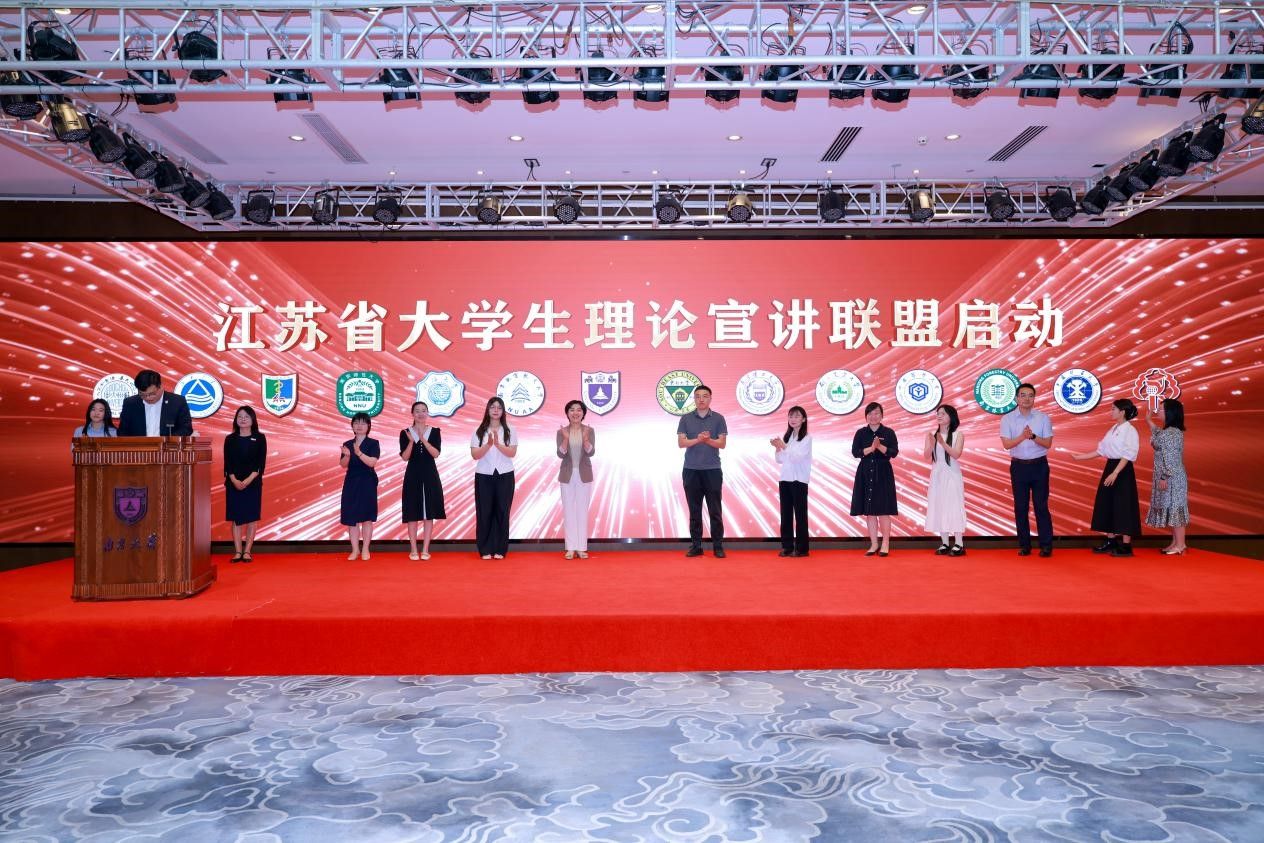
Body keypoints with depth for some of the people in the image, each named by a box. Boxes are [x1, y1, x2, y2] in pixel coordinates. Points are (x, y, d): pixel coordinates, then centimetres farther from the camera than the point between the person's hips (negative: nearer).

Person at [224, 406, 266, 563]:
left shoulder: (259, 438, 1)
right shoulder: (230, 439, 5)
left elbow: (261, 463, -4)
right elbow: (227, 463, 1)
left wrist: (248, 480, -15)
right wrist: (234, 480, -15)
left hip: (253, 483, -1)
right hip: (234, 483, 1)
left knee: (251, 517, 0)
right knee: (235, 517, 2)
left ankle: (247, 551, 6)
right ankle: (238, 551, 6)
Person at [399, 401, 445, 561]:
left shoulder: (435, 431, 3)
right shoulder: (405, 432, 2)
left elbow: (436, 454, -9)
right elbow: (405, 457, -5)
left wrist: (423, 439, -19)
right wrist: (411, 441, -20)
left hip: (430, 475, 1)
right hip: (413, 475, 0)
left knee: (429, 513, 2)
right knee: (412, 513, 1)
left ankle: (425, 550, 8)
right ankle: (413, 550, 9)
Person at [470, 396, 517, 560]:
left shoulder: (509, 431, 4)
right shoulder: (479, 432, 4)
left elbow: (513, 453, -6)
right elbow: (475, 455, -4)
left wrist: (498, 444, -20)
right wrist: (489, 444, -19)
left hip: (505, 476, 0)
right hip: (484, 476, 0)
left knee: (502, 511, 1)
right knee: (484, 512, 0)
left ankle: (500, 549, 8)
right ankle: (485, 550, 7)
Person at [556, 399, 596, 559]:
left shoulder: (589, 430, -4)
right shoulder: (561, 431, -3)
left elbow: (591, 452, -15)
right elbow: (560, 454, -13)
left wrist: (585, 438, -32)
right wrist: (566, 438, -28)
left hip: (584, 475, 0)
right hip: (567, 475, 0)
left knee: (582, 510, 4)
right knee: (568, 510, 4)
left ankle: (582, 547, 10)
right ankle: (570, 548, 10)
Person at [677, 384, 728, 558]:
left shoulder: (718, 418, 4)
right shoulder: (686, 419, 5)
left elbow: (722, 443, -3)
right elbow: (681, 443, -4)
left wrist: (708, 440, -21)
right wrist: (698, 439, -20)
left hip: (713, 470, -1)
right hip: (691, 470, 1)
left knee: (715, 511, 1)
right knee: (694, 511, 5)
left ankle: (718, 546, 7)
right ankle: (696, 546, 11)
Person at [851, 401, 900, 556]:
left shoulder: (889, 432, 2)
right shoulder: (861, 433, 6)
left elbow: (894, 452, -7)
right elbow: (855, 452, -5)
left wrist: (879, 446, -21)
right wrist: (871, 448, -18)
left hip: (883, 474, -2)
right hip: (865, 474, 2)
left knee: (883, 510, -2)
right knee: (869, 512, 4)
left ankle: (885, 544, 8)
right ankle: (874, 544, 12)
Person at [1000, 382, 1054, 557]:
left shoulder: (1043, 418, 0)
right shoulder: (1007, 419, 0)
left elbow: (1048, 444, -5)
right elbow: (1007, 444, -9)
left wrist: (1033, 436, -21)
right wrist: (1023, 436, -25)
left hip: (1039, 465, -1)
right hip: (1018, 466, 1)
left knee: (1041, 505, 1)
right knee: (1020, 506, 5)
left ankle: (1046, 545, 7)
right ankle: (1024, 545, 13)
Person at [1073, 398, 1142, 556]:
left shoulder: (1130, 430, -12)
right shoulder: (1113, 429, 12)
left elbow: (1128, 455, -17)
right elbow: (1101, 450, 14)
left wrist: (1115, 473, -22)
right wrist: (1078, 457, 11)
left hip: (1123, 471, -8)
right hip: (1110, 468, 8)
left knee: (1123, 506, -4)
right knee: (1107, 505, 10)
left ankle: (1126, 546, 2)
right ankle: (1111, 541, 18)